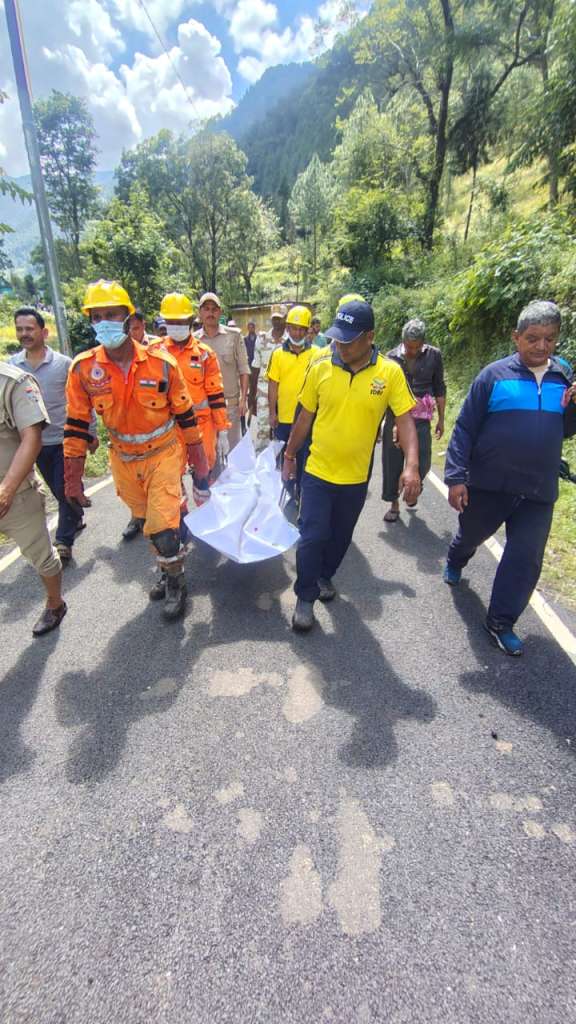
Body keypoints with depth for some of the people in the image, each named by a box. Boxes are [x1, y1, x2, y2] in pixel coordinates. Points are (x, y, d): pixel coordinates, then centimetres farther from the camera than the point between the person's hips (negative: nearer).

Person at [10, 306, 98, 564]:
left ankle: (63, 542, 10)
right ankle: (76, 519, 40)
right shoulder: (10, 365, 0)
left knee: (65, 491, 0)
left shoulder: (64, 363, -8)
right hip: (36, 443, 4)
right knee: (58, 490, 17)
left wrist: (92, 434, -2)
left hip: (66, 439, -3)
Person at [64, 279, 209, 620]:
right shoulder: (83, 368, -10)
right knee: (147, 522, 19)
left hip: (164, 455, -3)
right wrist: (73, 476, -2)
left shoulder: (162, 362, -14)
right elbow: (77, 425, -3)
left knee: (163, 525, -8)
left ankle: (176, 581, 19)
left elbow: (184, 413, -4)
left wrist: (198, 455, 1)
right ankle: (169, 566, 44)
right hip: (124, 461, 3)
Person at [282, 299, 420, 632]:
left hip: (356, 476, 1)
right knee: (312, 537, -1)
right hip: (318, 470, -1)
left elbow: (405, 420, -9)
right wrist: (289, 456, 9)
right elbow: (305, 417, 3)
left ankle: (325, 576, 44)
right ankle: (305, 598, 18)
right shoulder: (320, 367, -7)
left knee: (340, 536, 18)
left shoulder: (390, 372, -9)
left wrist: (412, 466, -23)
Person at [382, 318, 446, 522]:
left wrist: (441, 419, 8)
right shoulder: (391, 358, -3)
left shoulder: (434, 355, 0)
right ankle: (394, 504, 21)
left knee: (422, 464, 0)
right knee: (392, 462, 4)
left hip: (421, 419, 1)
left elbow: (439, 389, 8)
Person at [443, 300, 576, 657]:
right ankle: (455, 562, 54)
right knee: (471, 534, 20)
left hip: (538, 491, 3)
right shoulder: (495, 375, -9)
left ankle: (500, 622, 16)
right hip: (489, 483, -3)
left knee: (526, 559, 2)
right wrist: (456, 477, -15)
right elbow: (465, 428, -10)